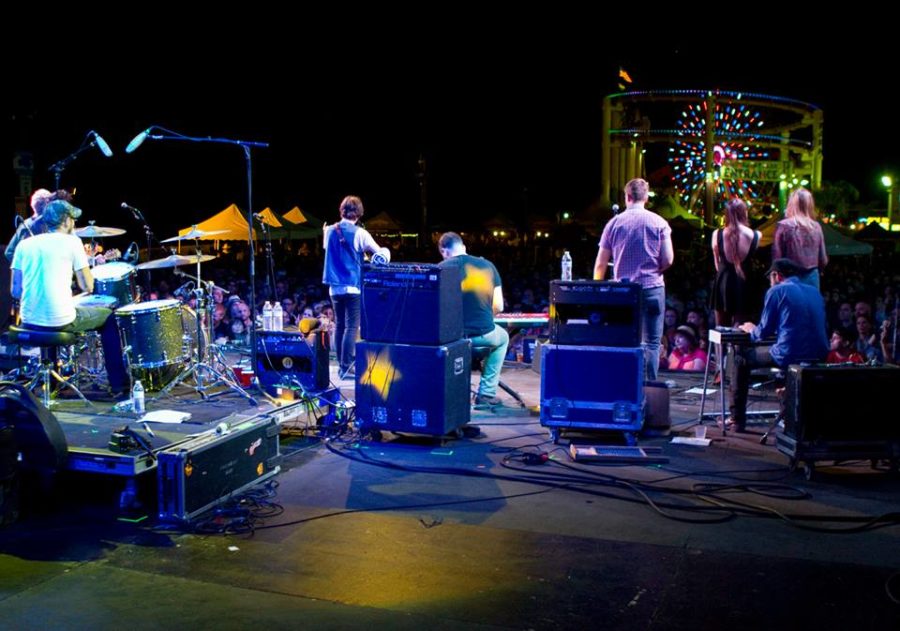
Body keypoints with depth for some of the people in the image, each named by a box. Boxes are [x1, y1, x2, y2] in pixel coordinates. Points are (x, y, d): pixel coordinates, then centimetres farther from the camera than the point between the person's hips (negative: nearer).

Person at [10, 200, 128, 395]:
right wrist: (83, 262, 14)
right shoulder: (71, 242, -3)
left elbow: (16, 292, 9)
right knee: (109, 317, 19)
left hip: (28, 321, 5)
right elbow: (88, 286, -2)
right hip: (59, 321, -5)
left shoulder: (24, 244, 9)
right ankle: (119, 384, 20)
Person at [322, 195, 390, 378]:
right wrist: (386, 253, 12)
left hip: (335, 286, 5)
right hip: (353, 286, -5)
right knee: (352, 326, -3)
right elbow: (381, 253, -5)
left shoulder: (330, 231, 5)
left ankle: (342, 364, 18)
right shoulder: (360, 233, -10)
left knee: (340, 325, 13)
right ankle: (347, 367, -6)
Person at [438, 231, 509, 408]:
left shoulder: (443, 268, -3)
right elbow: (498, 307, 4)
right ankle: (486, 394, 26)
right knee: (503, 337, 35)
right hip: (484, 335, 1)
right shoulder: (487, 265, 4)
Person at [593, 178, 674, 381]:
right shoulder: (658, 222, -1)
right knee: (651, 342, 2)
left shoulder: (614, 223, 3)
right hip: (653, 288, -2)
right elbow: (668, 259, -5)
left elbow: (600, 264, 4)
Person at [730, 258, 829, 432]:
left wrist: (751, 329, 22)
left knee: (741, 357, 17)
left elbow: (764, 332, -1)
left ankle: (737, 419, 16)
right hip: (819, 356, 6)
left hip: (790, 356, -6)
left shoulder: (777, 291, -1)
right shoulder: (815, 291, 17)